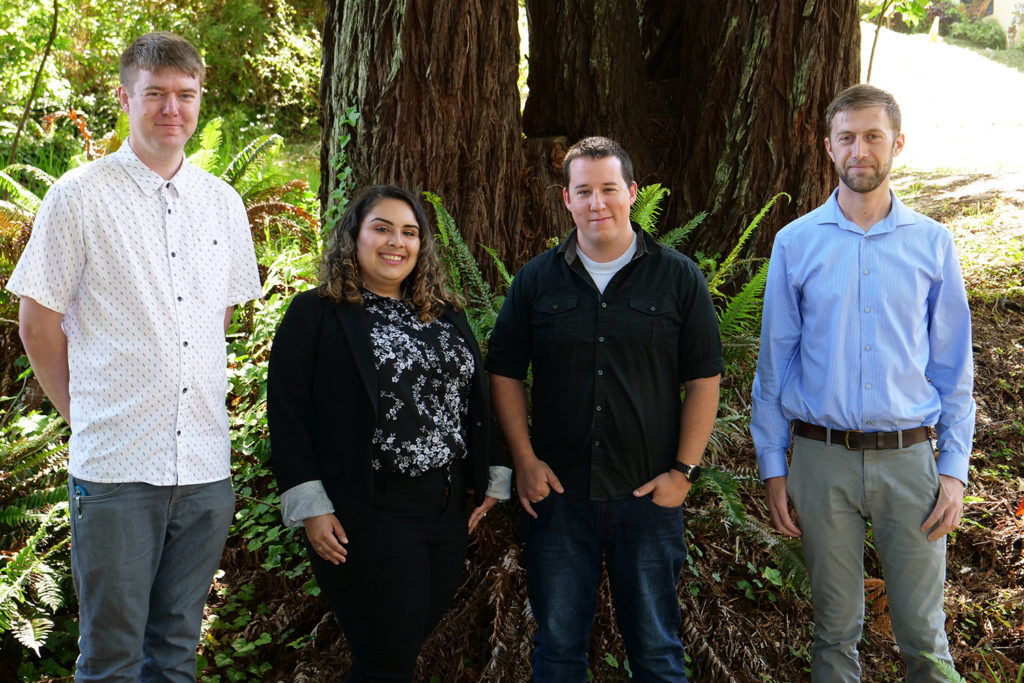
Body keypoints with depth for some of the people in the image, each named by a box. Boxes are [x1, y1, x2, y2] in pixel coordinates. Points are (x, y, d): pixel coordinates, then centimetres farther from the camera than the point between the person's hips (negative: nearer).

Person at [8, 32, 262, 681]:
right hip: (115, 464, -4)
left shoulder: (223, 202, 9)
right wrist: (83, 411, 3)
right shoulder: (79, 195, -4)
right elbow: (39, 322, 0)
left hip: (205, 463, 4)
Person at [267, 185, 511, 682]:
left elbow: (478, 402, 17)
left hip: (449, 509, 5)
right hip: (367, 517, -5)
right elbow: (287, 413, -7)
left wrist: (493, 482, 10)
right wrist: (309, 507, -13)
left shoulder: (447, 317, 14)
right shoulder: (315, 315, -3)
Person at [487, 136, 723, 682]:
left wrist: (685, 470, -6)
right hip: (556, 493, 1)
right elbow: (504, 372, 8)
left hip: (649, 494, -1)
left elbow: (704, 378, 1)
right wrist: (525, 459, -1)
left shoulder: (679, 278, 1)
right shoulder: (537, 280, 5)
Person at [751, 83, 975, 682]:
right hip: (822, 458, 0)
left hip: (908, 457, 0)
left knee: (924, 632, 5)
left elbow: (954, 367, 5)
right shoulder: (796, 243, 1)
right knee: (836, 627, 12)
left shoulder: (932, 243, 2)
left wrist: (955, 469, -2)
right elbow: (774, 363, 5)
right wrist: (773, 466, 2)